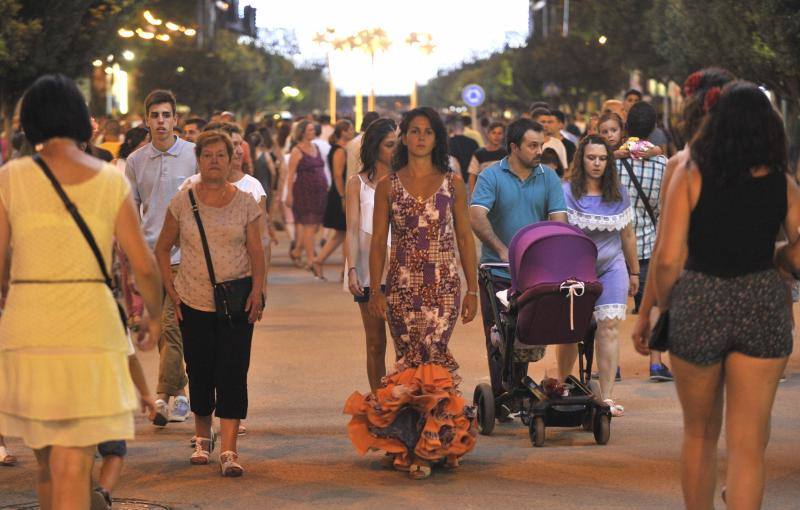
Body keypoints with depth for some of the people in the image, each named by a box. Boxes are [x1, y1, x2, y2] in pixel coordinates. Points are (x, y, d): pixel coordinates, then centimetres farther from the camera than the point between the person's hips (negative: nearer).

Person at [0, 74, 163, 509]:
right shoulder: (111, 182, 0)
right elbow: (144, 266, 1)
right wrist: (155, 316, 19)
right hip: (91, 326, -1)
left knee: (46, 463, 18)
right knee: (73, 471, -1)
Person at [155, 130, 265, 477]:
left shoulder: (244, 202, 2)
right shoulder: (182, 202, 2)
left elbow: (256, 252, 2)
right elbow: (163, 248, 10)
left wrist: (257, 289, -11)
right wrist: (171, 289, 2)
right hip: (194, 302, 1)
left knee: (232, 373, -9)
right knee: (199, 371, 8)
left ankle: (229, 450, -12)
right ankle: (203, 437, 29)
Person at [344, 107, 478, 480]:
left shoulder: (453, 183, 7)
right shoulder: (388, 185, 7)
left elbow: (465, 238, 8)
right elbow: (378, 241, 6)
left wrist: (473, 290, 5)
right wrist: (374, 289, -2)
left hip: (444, 284, -1)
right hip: (401, 284, 1)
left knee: (433, 356, -12)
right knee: (409, 359, -1)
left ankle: (424, 447, -5)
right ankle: (421, 445, 6)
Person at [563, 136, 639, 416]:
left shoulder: (619, 193, 7)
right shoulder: (567, 192, -5)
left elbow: (627, 235, 16)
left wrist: (634, 272, 19)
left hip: (611, 267, 2)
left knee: (609, 327, -9)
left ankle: (607, 397, -10)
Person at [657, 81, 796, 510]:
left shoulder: (691, 177, -9)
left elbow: (668, 259, -13)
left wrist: (664, 305, 4)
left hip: (699, 305, -1)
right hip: (763, 309, 1)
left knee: (700, 434, 19)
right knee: (748, 445, 2)